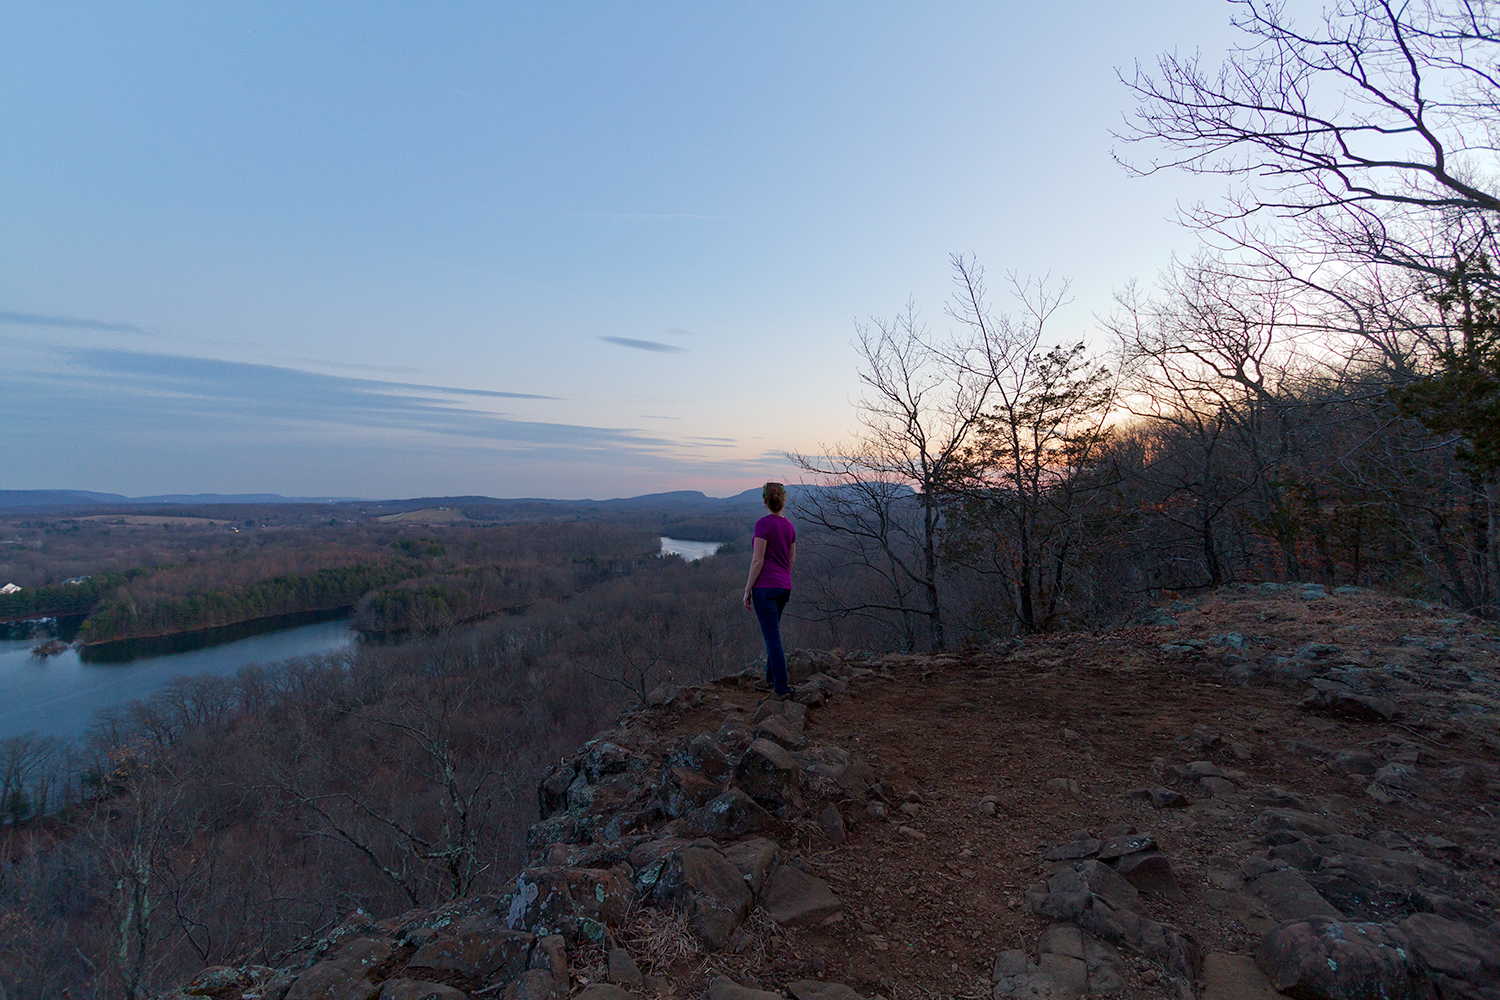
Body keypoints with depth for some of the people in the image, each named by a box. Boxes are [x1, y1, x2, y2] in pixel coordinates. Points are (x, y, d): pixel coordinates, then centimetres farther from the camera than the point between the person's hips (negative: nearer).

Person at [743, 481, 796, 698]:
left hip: (764, 586, -7)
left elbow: (758, 561, -16)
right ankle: (771, 677, 31)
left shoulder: (763, 524, -15)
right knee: (772, 633, 22)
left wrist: (747, 591, -9)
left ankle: (782, 687, 2)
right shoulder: (789, 526, 7)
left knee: (772, 637, -2)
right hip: (784, 587, 7)